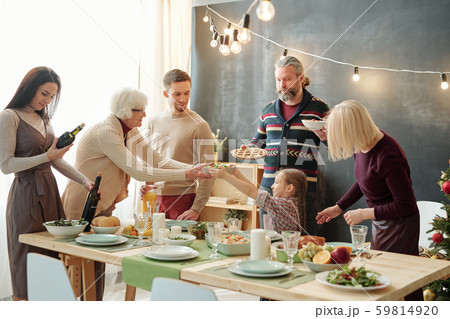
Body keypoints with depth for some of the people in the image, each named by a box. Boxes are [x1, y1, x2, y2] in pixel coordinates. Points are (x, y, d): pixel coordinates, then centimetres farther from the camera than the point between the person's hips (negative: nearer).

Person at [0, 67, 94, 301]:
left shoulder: (43, 119, 16)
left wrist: (84, 181, 11)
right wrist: (46, 156, -18)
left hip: (49, 192, 7)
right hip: (26, 195, -7)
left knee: (52, 257, 5)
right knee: (28, 262, -3)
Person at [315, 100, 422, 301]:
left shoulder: (387, 156, -30)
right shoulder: (362, 144, -4)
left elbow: (406, 205, -25)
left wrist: (364, 214, -19)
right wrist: (339, 207, 15)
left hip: (399, 225, -9)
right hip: (379, 222, 9)